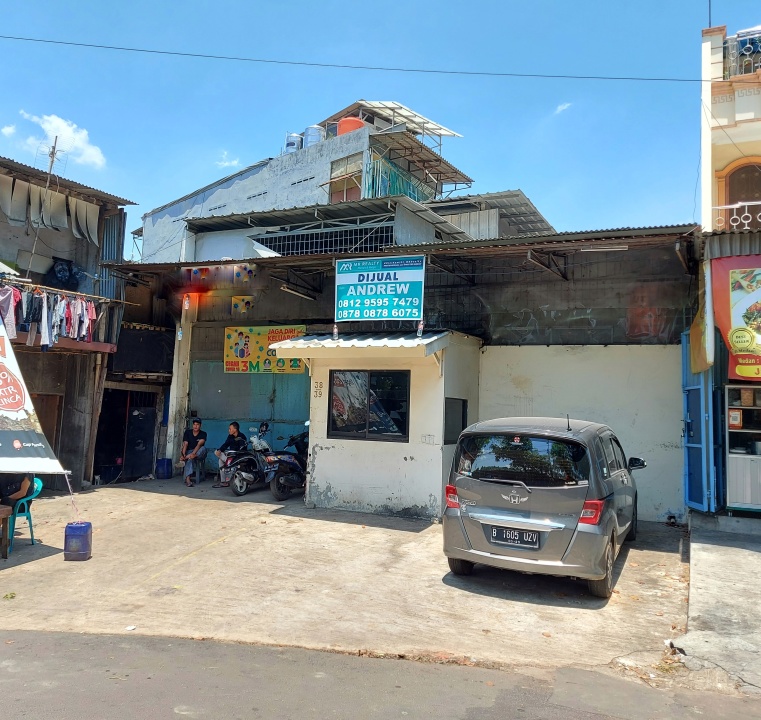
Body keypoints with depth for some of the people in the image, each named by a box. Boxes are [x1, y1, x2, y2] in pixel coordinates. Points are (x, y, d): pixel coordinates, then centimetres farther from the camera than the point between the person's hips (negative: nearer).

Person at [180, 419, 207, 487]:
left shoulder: (203, 434, -5)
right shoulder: (187, 432, 2)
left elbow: (199, 444, -22)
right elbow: (185, 444, -9)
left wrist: (193, 454, -39)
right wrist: (183, 454, -28)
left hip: (199, 453, 0)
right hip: (189, 452, 0)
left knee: (203, 448, -35)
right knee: (190, 459, -37)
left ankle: (187, 457, -46)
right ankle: (188, 479, -52)